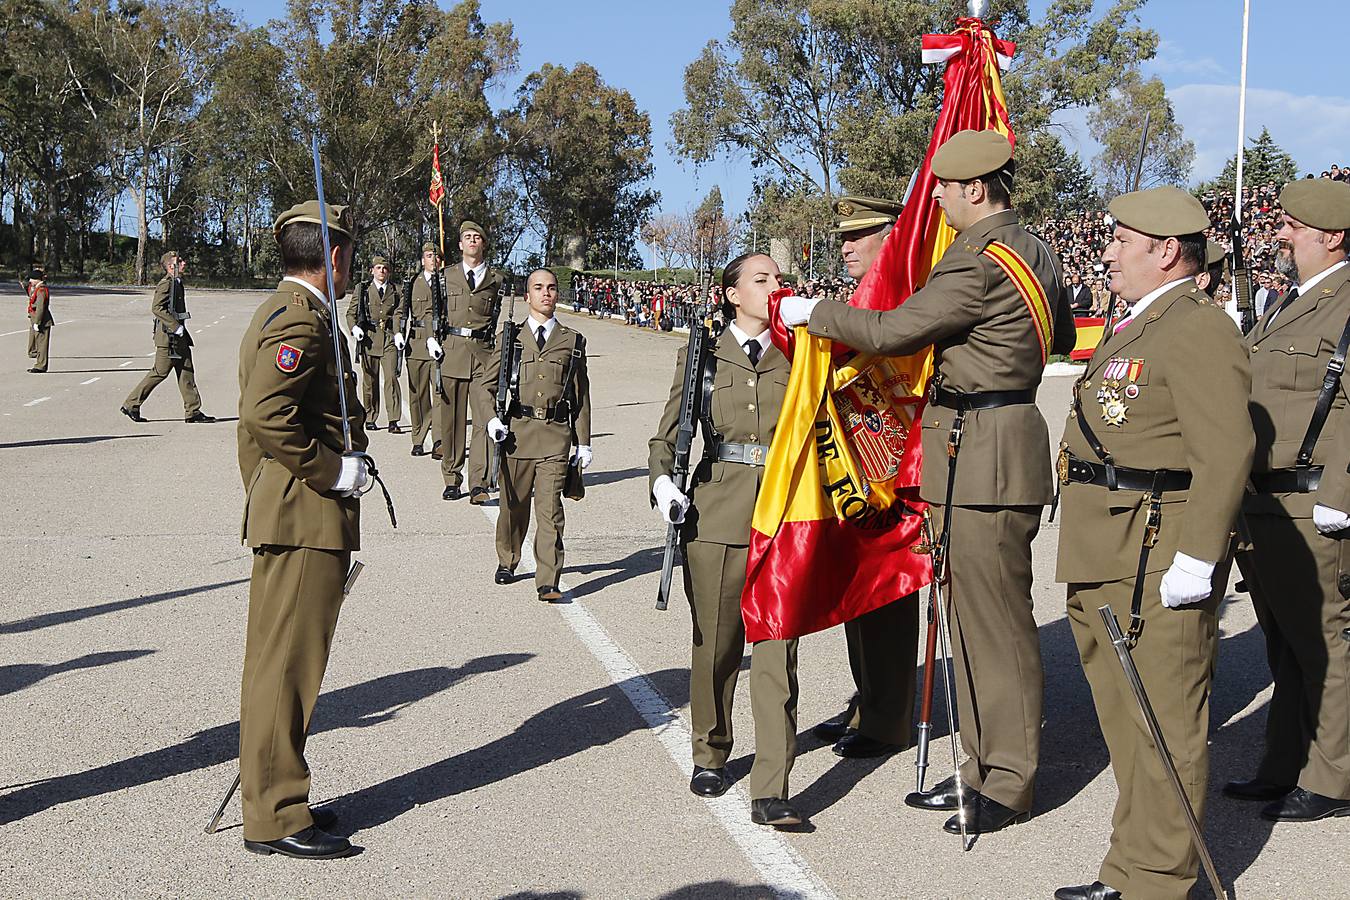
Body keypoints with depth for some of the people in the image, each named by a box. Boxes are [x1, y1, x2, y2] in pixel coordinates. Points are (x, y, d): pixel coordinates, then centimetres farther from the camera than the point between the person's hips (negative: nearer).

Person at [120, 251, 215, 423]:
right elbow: (156, 308, -22)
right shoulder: (165, 284, -14)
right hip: (167, 335, -9)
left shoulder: (176, 282, 15)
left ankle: (193, 411, 9)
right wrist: (175, 326, -22)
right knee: (160, 372, -4)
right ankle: (131, 404, 5)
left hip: (179, 337, 9)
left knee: (186, 371, 7)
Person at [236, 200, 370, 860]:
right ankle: (275, 818, 2)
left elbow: (257, 419, 22)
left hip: (289, 514, 11)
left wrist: (260, 497, 24)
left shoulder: (283, 312, 17)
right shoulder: (302, 321, -16)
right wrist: (334, 471, -19)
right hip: (305, 518, -11)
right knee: (286, 664, -5)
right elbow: (264, 417, -29)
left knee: (282, 663, 15)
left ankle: (275, 797, 25)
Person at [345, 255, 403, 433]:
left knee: (392, 378, -11)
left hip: (390, 339, -1)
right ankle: (370, 419, 18)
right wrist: (354, 328, -8)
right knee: (370, 380, 6)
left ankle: (393, 421, -12)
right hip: (369, 338, 1)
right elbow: (351, 313, 11)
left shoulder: (396, 290, 11)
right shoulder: (362, 289, 10)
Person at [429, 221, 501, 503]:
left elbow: (502, 319, 16)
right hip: (451, 350, 1)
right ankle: (452, 480, 12)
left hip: (484, 353, 0)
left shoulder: (496, 280, 12)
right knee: (451, 420, 2)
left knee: (486, 418, -11)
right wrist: (432, 337, -1)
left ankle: (478, 483, -11)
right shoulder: (447, 276, 12)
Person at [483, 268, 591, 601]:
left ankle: (548, 582, -8)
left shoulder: (573, 342, 10)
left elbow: (581, 394, 11)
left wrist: (583, 442, 8)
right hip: (516, 432, 1)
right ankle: (507, 562, 34)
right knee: (514, 504, 11)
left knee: (550, 507, -8)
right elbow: (486, 383, 13)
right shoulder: (510, 337, 9)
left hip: (556, 436, -1)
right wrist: (492, 418, -4)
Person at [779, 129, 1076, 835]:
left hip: (983, 457, -11)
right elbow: (1063, 337, 28)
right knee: (974, 615, 15)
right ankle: (986, 767, 23)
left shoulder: (979, 260, -18)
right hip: (1003, 436, 11)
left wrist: (812, 314, -5)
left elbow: (894, 331, -18)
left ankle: (1009, 787, 6)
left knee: (997, 621, -3)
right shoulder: (1034, 252, 15)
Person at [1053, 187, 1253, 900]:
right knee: (1124, 721, 17)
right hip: (1107, 569, 11)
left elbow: (1226, 453, -22)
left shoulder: (1199, 331, -14)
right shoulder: (1135, 327, 20)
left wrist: (1196, 560, -24)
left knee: (1162, 727, -3)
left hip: (1157, 566, -11)